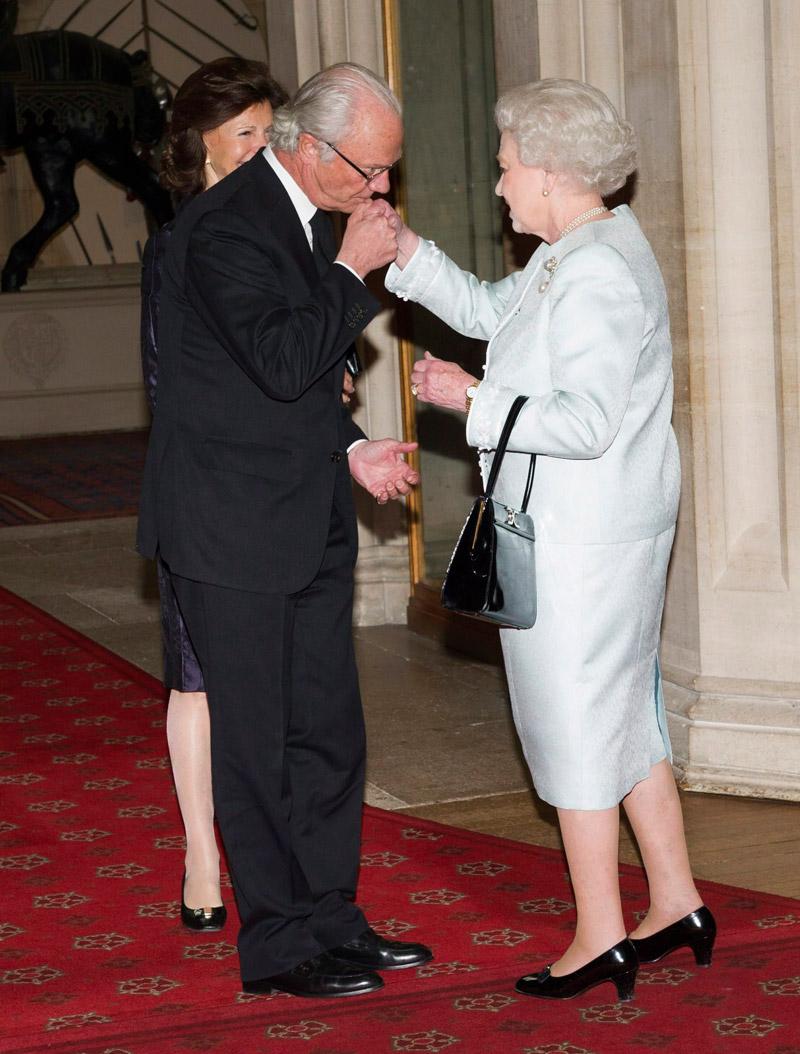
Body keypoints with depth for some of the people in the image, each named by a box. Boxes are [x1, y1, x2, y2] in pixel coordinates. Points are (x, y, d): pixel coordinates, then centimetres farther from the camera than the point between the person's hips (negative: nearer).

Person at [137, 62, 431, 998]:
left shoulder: (309, 222, 12)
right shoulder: (223, 227, -17)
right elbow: (283, 361, -26)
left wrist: (351, 450, 7)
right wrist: (352, 270, -18)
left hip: (309, 527, 9)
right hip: (235, 531, -9)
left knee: (329, 733, 13)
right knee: (258, 742, 0)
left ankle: (327, 916, 25)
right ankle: (278, 945, 10)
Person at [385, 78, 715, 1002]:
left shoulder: (596, 274, -22)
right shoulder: (573, 257, 11)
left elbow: (586, 422, -27)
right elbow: (489, 311, 23)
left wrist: (472, 401, -18)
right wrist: (404, 252, 13)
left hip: (579, 542, -10)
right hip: (605, 534, 10)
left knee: (574, 725, -1)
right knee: (626, 715, 17)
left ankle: (600, 940, 8)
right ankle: (676, 903, 26)